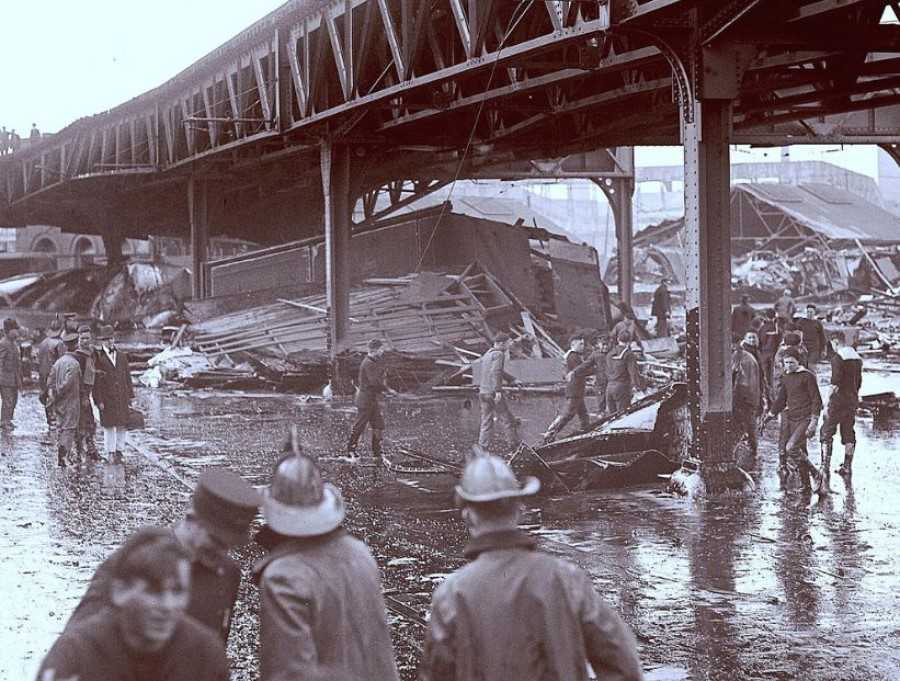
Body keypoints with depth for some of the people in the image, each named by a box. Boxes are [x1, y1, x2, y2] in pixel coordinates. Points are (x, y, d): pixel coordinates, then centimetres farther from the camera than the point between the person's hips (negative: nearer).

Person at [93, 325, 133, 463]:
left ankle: (119, 450, 15)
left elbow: (128, 377, 12)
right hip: (107, 398, -4)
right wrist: (99, 400, -10)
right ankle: (111, 452, 11)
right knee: (109, 426, 2)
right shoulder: (98, 358, -4)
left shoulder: (122, 356, 9)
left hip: (122, 397, 4)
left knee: (123, 425, 5)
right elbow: (96, 382, -5)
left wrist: (130, 396, 7)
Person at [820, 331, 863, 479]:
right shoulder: (857, 357, 10)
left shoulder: (837, 358, -14)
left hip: (839, 400, -7)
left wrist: (827, 403, -13)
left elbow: (835, 383, -19)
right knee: (849, 434, 12)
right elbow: (859, 382, 14)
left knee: (826, 433, 0)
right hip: (853, 400, 7)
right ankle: (847, 467, 13)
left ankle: (825, 467, -6)